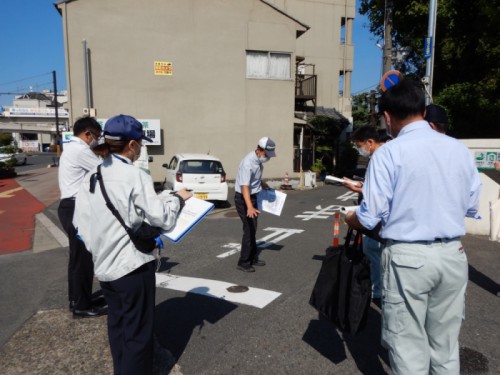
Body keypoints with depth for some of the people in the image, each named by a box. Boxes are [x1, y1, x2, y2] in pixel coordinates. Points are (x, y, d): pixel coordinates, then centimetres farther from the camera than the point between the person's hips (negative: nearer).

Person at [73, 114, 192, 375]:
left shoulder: (91, 176, 4)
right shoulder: (135, 175, -16)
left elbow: (81, 223, 7)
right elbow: (162, 218, -15)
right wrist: (177, 197, 1)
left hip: (104, 266, 7)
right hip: (132, 265, -7)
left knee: (117, 326, 21)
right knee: (138, 331, 7)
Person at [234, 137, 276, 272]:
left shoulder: (259, 160, 0)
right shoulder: (248, 163, -28)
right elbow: (244, 187, -40)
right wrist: (249, 207, -50)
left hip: (253, 196, 9)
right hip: (243, 198, -9)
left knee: (253, 229, 17)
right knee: (249, 230, -9)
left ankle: (253, 258, 30)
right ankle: (243, 263, 3)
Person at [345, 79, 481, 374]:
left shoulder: (389, 153, -12)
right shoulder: (460, 149, 4)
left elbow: (371, 217, -13)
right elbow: (472, 207, 9)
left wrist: (348, 219, 8)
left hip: (408, 257, -5)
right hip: (453, 254, 6)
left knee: (408, 346, 9)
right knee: (446, 345, 19)